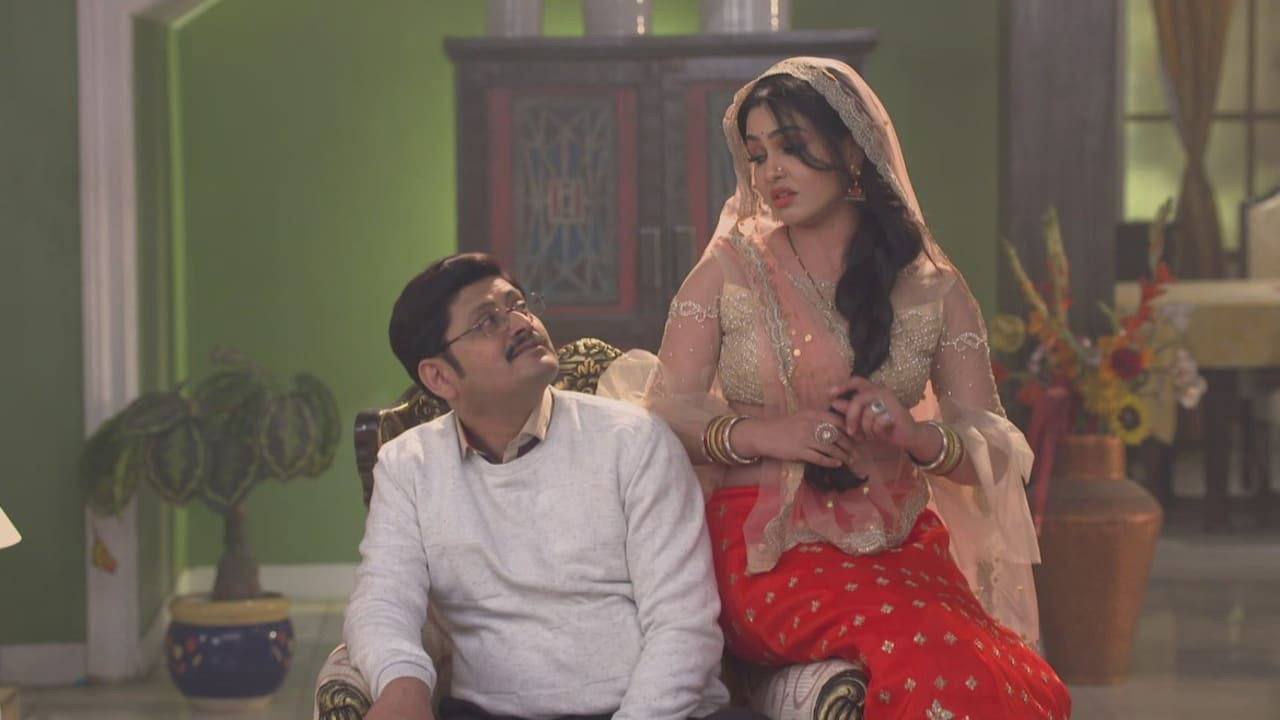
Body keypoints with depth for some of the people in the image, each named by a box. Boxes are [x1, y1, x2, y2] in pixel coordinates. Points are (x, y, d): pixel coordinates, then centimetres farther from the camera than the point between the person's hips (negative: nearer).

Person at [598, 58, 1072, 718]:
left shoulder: (932, 288, 10)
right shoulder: (730, 268, 8)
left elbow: (992, 450, 7)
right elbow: (665, 411, 3)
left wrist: (918, 434, -14)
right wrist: (761, 434, -15)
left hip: (901, 543, 2)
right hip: (767, 547, -2)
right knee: (933, 661, -32)